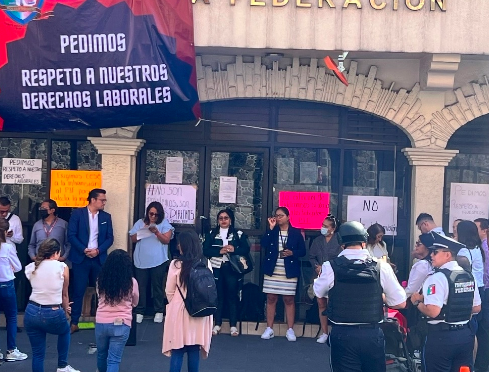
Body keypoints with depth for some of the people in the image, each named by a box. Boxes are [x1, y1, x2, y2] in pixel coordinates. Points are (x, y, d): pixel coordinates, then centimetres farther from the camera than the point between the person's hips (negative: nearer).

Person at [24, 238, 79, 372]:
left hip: (32, 312, 3)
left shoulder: (31, 268, 9)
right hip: (53, 313, -3)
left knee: (37, 354, 12)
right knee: (65, 331, 31)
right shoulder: (62, 267, -1)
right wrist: (66, 310, 27)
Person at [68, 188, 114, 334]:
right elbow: (71, 235, -6)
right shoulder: (77, 213, -1)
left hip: (99, 258, 3)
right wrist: (84, 250, -14)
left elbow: (110, 238, 6)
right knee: (78, 291, -1)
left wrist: (98, 250, -9)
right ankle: (74, 323, 7)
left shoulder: (106, 216, 9)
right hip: (81, 258, -3)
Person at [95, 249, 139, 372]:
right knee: (114, 359, 0)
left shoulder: (101, 280, -3)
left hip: (101, 323, 3)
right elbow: (135, 303, 10)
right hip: (121, 325, -3)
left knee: (101, 354, 25)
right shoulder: (131, 282, -8)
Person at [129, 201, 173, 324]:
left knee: (157, 286, 5)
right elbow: (133, 239, 4)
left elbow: (166, 240, -7)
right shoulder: (140, 223, 8)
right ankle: (139, 312, 10)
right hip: (141, 261, 2)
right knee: (141, 286, 4)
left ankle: (159, 311, 14)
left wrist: (156, 232, -22)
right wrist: (142, 231, -13)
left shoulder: (164, 223, 1)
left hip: (158, 261, -2)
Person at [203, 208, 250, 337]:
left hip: (232, 269, -1)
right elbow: (205, 250, -2)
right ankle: (217, 325, 12)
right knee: (218, 296, 4)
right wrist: (219, 251, -16)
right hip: (216, 269, 1)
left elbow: (246, 249, -2)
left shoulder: (239, 234, 6)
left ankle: (233, 326, 7)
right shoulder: (211, 234, 8)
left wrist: (234, 249, -19)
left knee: (232, 296, 1)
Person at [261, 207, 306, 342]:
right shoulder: (272, 231, 7)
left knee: (289, 300, 2)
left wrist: (292, 253, -15)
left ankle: (290, 330, 9)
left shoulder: (296, 232, 3)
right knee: (271, 299, 4)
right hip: (272, 271, 2)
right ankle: (269, 329, 10)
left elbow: (303, 251, 3)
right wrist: (271, 228, -13)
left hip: (289, 272, -2)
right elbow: (264, 244, -9)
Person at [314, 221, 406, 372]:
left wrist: (320, 273, 30)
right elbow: (400, 302, -2)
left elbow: (318, 292, 11)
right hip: (372, 334, 1)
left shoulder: (330, 267, -9)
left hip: (342, 334, -1)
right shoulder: (381, 267, -8)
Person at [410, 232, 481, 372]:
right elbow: (476, 308, 13)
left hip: (441, 337, -7)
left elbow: (433, 311, -23)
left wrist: (417, 301, -7)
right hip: (466, 335, 7)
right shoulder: (469, 276, 6)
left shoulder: (438, 277, -16)